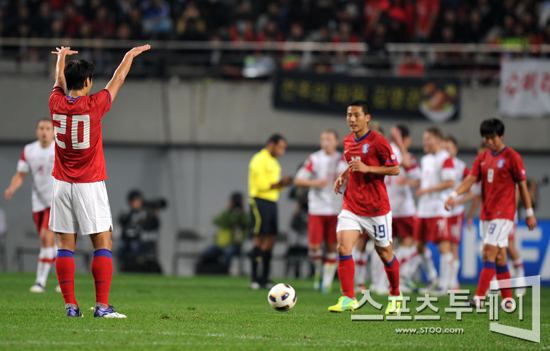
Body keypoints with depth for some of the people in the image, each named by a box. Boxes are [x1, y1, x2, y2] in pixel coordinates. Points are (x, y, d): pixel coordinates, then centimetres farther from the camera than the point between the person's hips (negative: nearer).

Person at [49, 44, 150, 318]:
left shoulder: (57, 103, -1)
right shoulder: (93, 105, -10)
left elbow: (59, 80, 22)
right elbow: (118, 80, 7)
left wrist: (62, 56, 43)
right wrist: (129, 56, 26)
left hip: (62, 183, 4)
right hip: (90, 185, -4)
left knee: (65, 244, 4)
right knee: (102, 243, -1)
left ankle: (70, 305, 0)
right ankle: (102, 305, -8)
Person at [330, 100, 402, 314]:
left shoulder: (378, 142, -11)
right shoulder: (347, 142, 9)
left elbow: (394, 169, -11)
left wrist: (366, 168, -20)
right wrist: (343, 176, 7)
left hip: (376, 208, -5)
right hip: (351, 206, 5)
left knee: (384, 253, 7)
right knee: (343, 248, -14)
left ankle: (395, 296, 29)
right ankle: (348, 299, -12)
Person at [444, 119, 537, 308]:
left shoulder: (512, 157, -5)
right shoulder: (482, 158, 12)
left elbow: (522, 185, -2)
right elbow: (471, 179, 1)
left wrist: (529, 213, -2)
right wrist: (454, 194, -17)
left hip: (504, 213, -6)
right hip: (486, 213, 6)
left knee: (489, 253, -15)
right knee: (499, 257, 9)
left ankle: (479, 298, -20)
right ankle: (508, 300, 14)